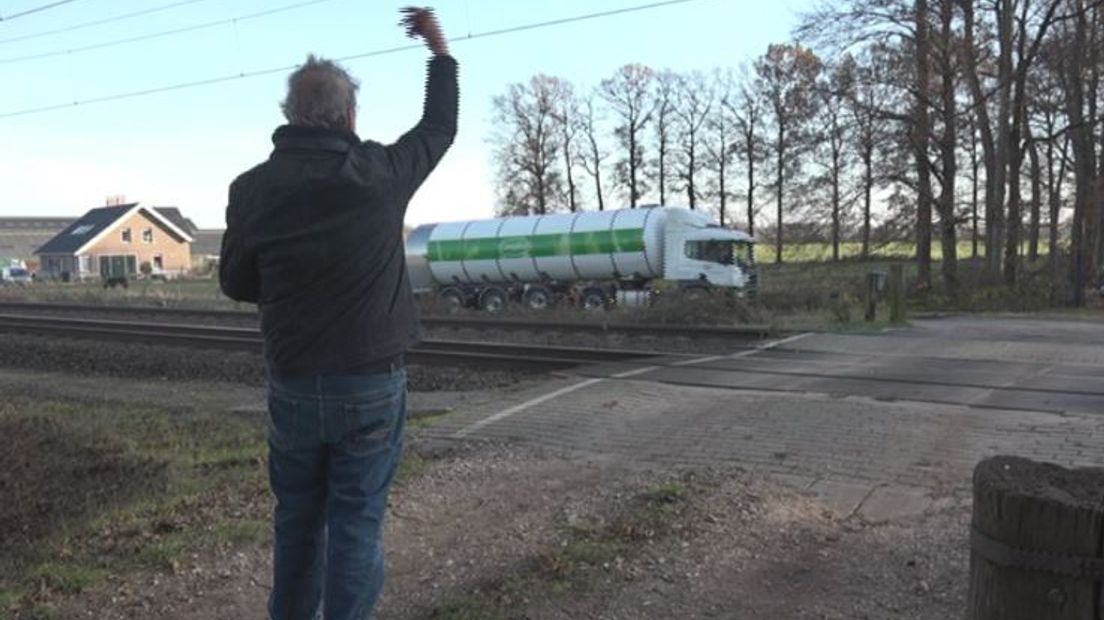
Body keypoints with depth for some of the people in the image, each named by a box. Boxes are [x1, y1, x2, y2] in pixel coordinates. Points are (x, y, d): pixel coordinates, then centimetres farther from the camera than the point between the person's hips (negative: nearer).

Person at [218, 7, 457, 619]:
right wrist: (441, 53, 22)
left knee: (297, 520, 19)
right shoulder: (380, 173, -9)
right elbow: (439, 129, 9)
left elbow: (236, 282, 6)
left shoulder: (252, 187, -5)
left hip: (292, 386, 2)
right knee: (355, 525, 7)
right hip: (373, 384, -2)